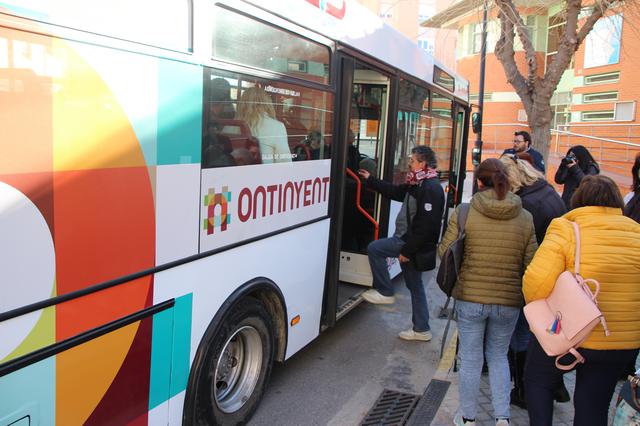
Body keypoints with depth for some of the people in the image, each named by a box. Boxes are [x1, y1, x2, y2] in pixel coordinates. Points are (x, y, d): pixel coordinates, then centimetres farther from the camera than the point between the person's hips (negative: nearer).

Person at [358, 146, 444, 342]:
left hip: (414, 243, -10)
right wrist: (370, 180, 26)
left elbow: (426, 225, -25)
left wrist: (408, 250, -24)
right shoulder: (417, 184, 12)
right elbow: (395, 192, 24)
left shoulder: (431, 188, -19)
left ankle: (385, 292, 9)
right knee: (415, 285, 14)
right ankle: (421, 330, 24)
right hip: (407, 239, 10)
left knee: (374, 249, -2)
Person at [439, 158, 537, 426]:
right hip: (509, 302, 2)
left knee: (471, 359, 13)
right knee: (498, 357, 22)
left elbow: (445, 252, -5)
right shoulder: (525, 218, -4)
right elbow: (531, 264, -1)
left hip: (470, 298, -2)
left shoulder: (463, 213, -10)